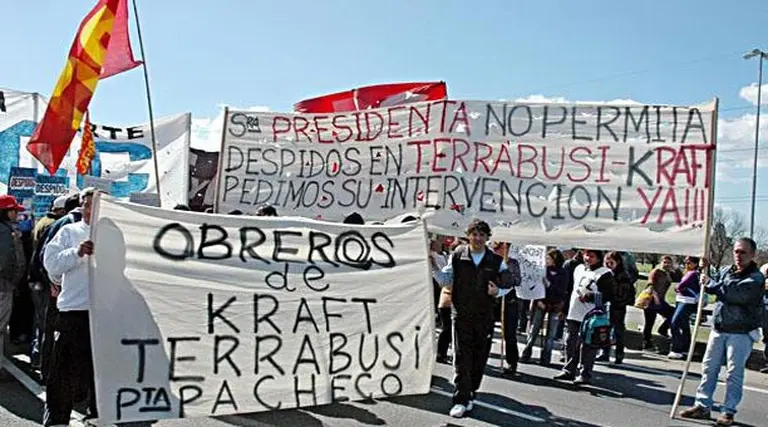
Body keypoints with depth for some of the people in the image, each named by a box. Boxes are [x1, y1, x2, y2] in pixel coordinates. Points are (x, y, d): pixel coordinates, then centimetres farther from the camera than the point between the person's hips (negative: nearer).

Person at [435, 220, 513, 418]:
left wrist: (498, 291, -10)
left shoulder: (496, 260, 3)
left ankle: (470, 394, 25)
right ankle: (461, 400, -2)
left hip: (485, 316, 2)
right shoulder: (458, 256, 1)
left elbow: (507, 285, 10)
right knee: (461, 358, -5)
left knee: (479, 358, 9)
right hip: (461, 314, -2)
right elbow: (445, 280, 6)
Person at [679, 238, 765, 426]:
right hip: (718, 329, 6)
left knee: (734, 372, -2)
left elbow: (734, 294, -26)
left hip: (741, 333, -6)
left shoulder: (756, 278, -11)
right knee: (709, 367, 8)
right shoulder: (726, 271, 8)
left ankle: (728, 411, 7)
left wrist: (711, 283, -14)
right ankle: (702, 405, 16)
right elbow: (714, 289, 23)